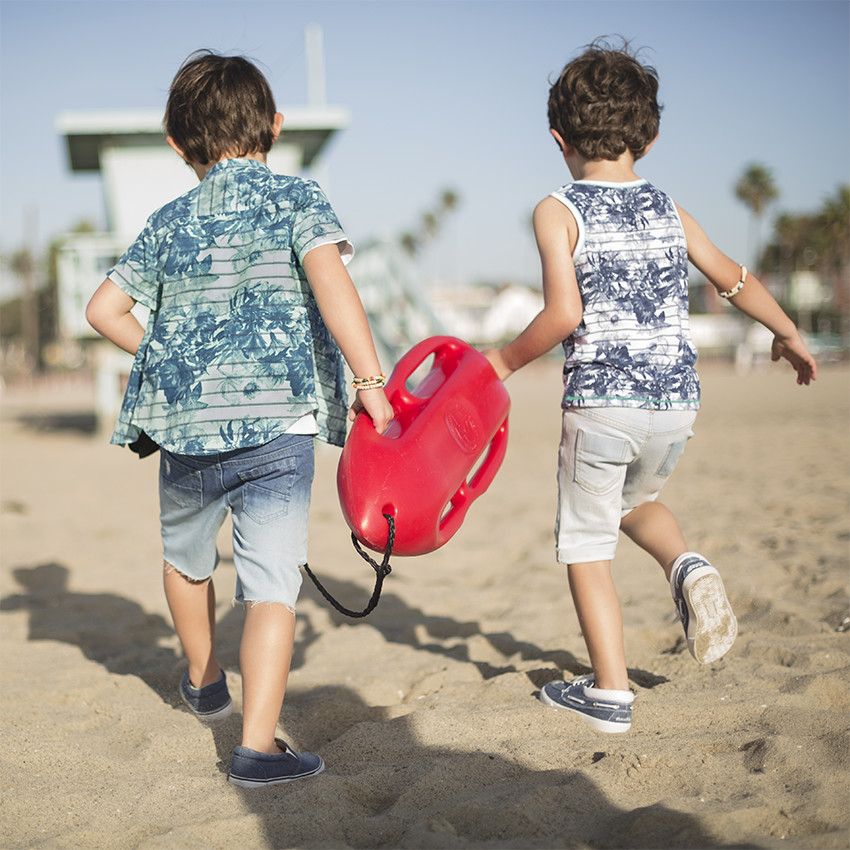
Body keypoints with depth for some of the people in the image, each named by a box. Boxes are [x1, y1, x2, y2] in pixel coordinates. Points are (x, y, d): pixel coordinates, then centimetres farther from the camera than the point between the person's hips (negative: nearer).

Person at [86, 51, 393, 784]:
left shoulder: (168, 223, 13)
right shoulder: (296, 199, 2)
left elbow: (105, 309, 13)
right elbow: (329, 277, -16)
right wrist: (369, 380, -20)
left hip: (184, 425, 4)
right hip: (277, 426, -4)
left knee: (187, 559, 27)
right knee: (272, 584, -2)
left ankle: (205, 681, 48)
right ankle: (259, 746, -11)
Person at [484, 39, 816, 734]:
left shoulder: (559, 212, -6)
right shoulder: (669, 213, 9)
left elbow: (563, 314, -18)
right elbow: (736, 281, 19)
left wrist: (504, 361, -3)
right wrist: (790, 336, 34)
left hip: (600, 403, -5)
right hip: (677, 401, 5)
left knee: (585, 542, 11)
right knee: (635, 500, 32)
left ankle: (610, 693, 14)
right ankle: (688, 569, 3)